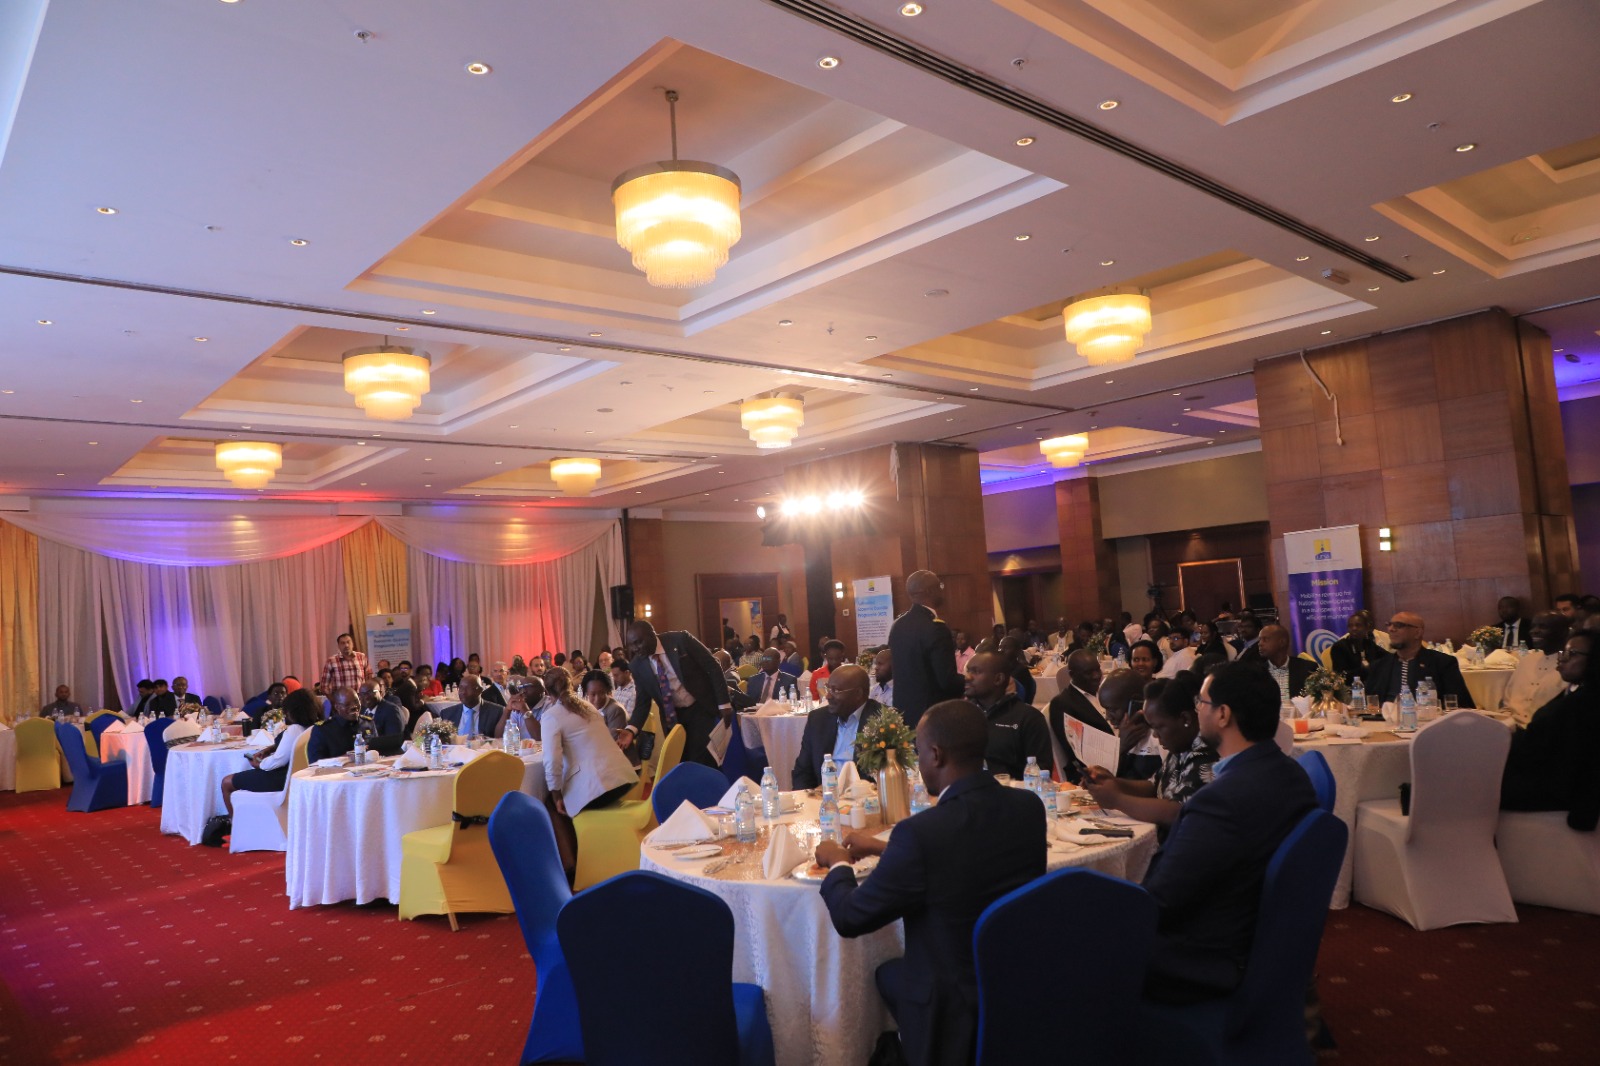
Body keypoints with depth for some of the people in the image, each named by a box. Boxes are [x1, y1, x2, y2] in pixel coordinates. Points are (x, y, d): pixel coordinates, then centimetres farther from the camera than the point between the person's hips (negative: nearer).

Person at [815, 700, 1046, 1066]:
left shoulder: (921, 832, -28)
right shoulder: (1029, 807, -9)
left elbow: (850, 918, -15)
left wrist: (838, 865, 5)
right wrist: (885, 849, 17)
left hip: (955, 1018, -4)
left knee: (887, 973, 25)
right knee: (901, 967, 27)